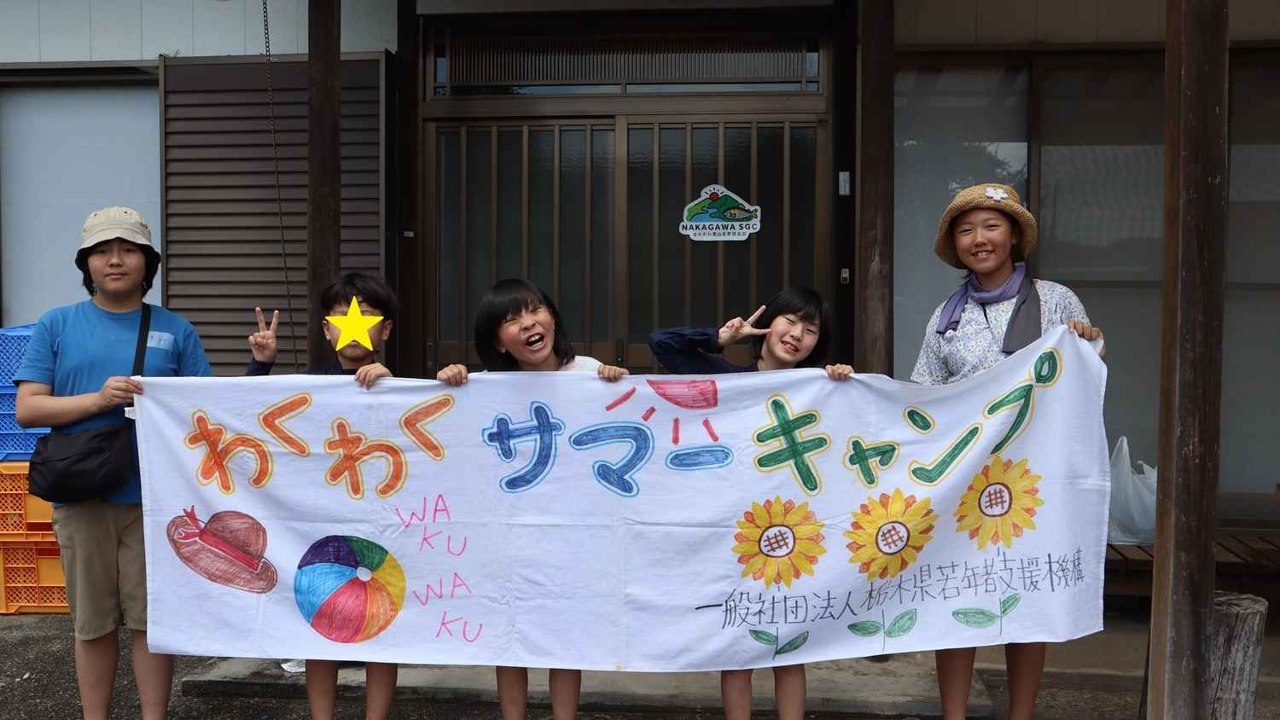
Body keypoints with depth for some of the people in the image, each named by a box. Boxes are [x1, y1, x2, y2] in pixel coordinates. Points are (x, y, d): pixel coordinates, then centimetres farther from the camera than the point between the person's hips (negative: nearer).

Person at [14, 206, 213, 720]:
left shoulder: (176, 331, 7)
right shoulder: (57, 325, 6)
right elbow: (27, 408, 0)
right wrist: (98, 399, -13)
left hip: (154, 498, 0)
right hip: (83, 497, 0)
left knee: (151, 618, 6)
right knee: (93, 622, 11)